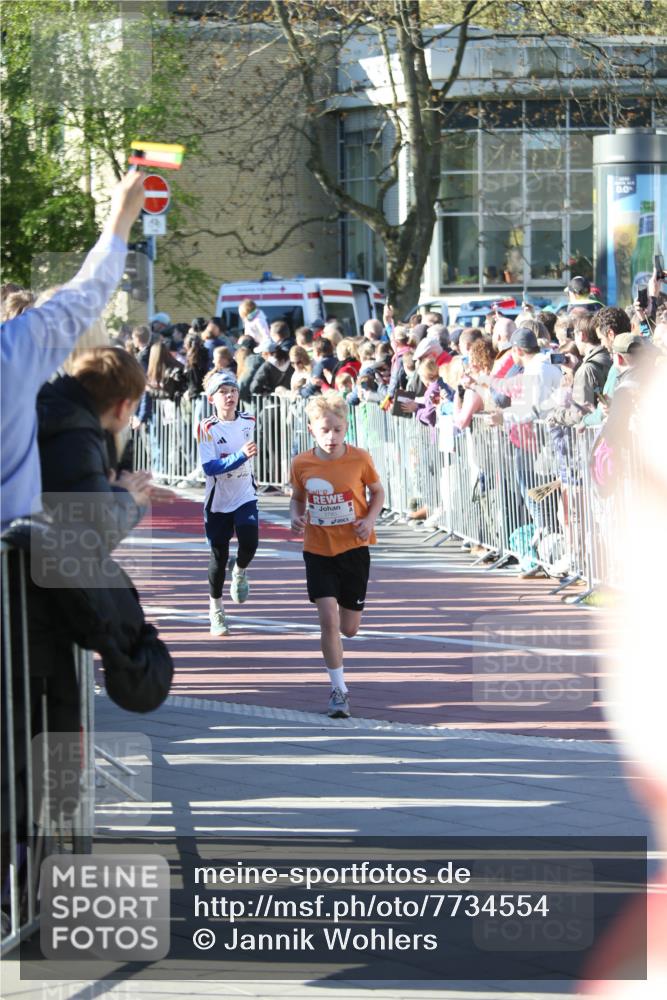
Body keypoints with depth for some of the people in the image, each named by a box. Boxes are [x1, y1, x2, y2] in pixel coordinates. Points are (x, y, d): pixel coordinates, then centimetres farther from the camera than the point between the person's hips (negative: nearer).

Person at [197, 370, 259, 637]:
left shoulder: (248, 421, -1)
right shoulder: (207, 428, -14)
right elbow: (209, 467, -24)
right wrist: (241, 456, -33)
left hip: (245, 497, 2)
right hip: (218, 502, -2)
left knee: (249, 543, -22)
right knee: (218, 555, 3)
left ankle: (239, 570, 14)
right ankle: (215, 610, 22)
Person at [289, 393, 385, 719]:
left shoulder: (359, 459, -9)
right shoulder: (301, 464, -7)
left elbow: (377, 491, 6)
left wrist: (370, 519, -11)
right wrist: (296, 516, -11)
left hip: (354, 548, 0)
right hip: (318, 551, 0)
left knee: (349, 627, 6)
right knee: (328, 619, -14)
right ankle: (338, 688, 0)